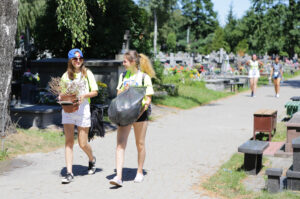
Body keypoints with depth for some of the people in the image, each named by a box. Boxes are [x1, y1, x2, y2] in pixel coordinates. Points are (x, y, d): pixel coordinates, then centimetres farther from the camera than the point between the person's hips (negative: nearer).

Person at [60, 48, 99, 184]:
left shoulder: (87, 73, 7)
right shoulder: (66, 75, 12)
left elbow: (95, 92, 4)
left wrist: (84, 95, -15)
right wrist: (61, 97, -8)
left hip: (83, 109, -2)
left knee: (82, 143, 2)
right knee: (69, 141, -6)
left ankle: (92, 159, 34)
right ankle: (69, 173, -5)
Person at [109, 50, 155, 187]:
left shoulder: (144, 77, -2)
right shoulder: (123, 76, 12)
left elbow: (148, 98, -4)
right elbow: (118, 95, 14)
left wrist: (141, 111, -19)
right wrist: (123, 90, -7)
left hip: (140, 113, -3)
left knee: (140, 144, 8)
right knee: (120, 144, -8)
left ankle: (140, 172, 26)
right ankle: (118, 177, -12)